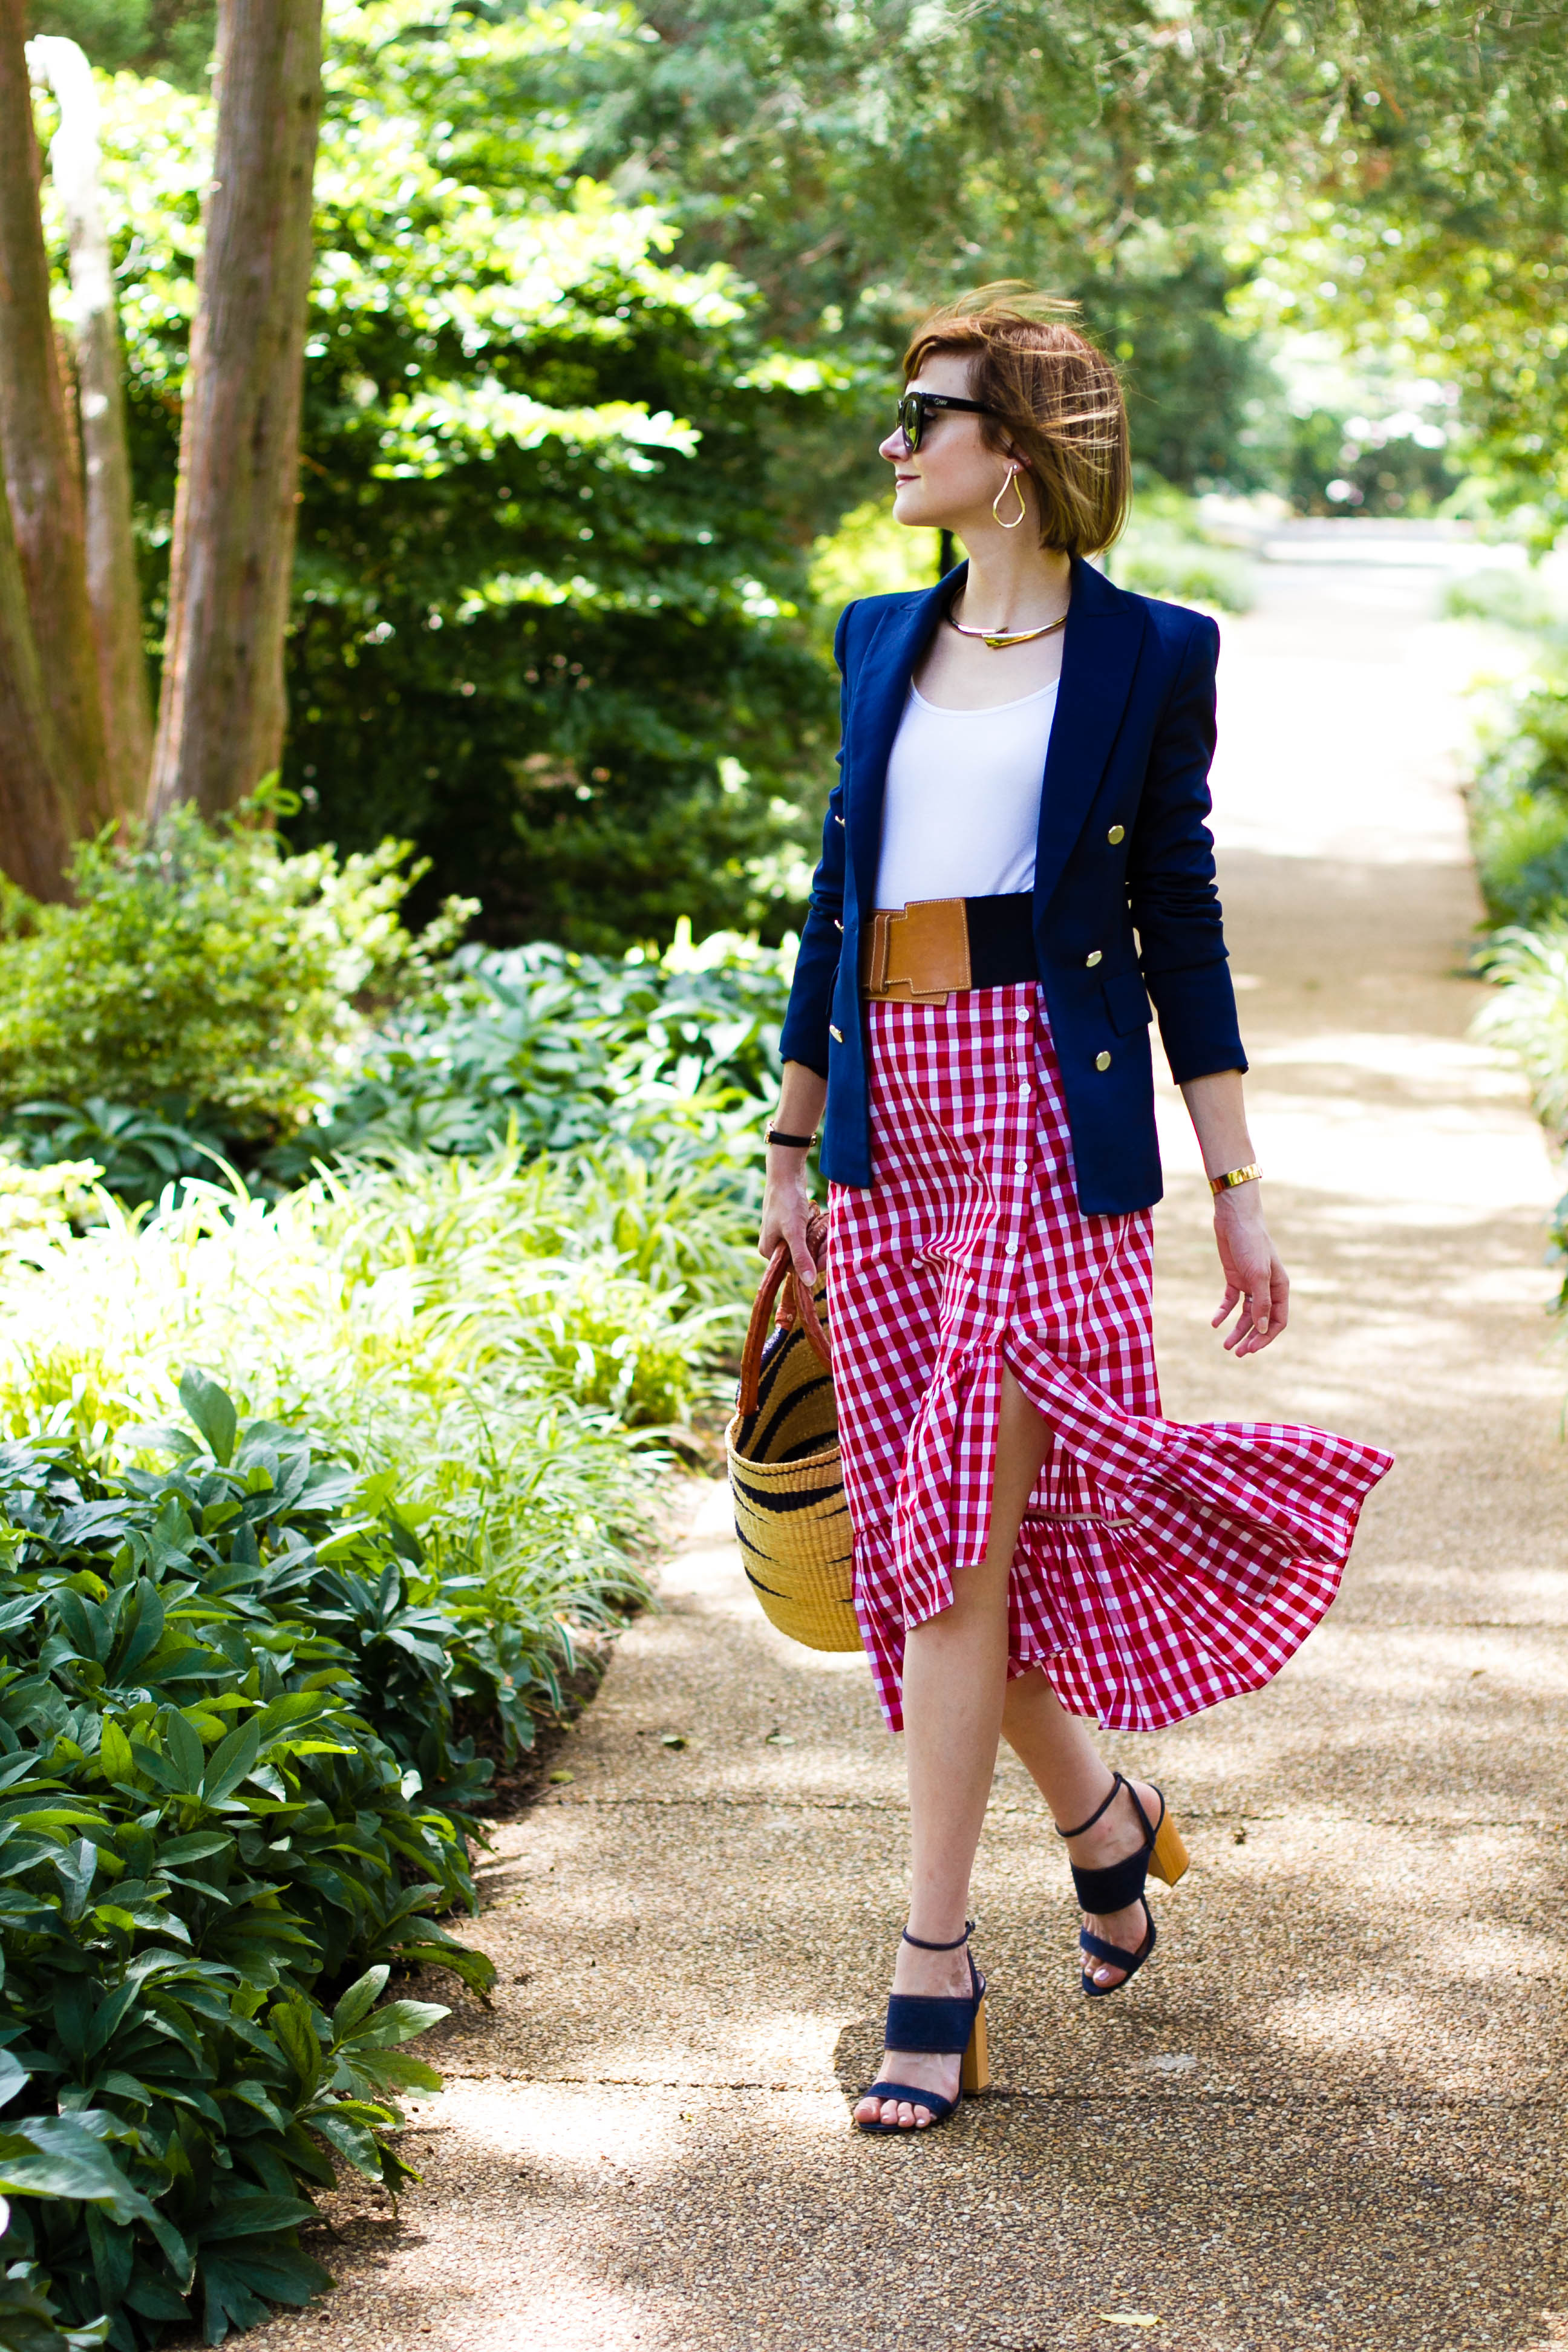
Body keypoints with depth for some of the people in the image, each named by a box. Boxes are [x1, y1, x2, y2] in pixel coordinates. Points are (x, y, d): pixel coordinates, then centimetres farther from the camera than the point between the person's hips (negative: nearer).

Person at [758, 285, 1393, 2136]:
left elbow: (1179, 925, 2)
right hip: (887, 1116, 5)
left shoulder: (1148, 656, 0)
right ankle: (1102, 1816, 31)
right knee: (919, 1533, 7)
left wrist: (1239, 1188, 1)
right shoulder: (881, 642, 14)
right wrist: (793, 1143, 15)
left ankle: (933, 1962, -2)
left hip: (1044, 1114, -5)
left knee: (965, 1530, -9)